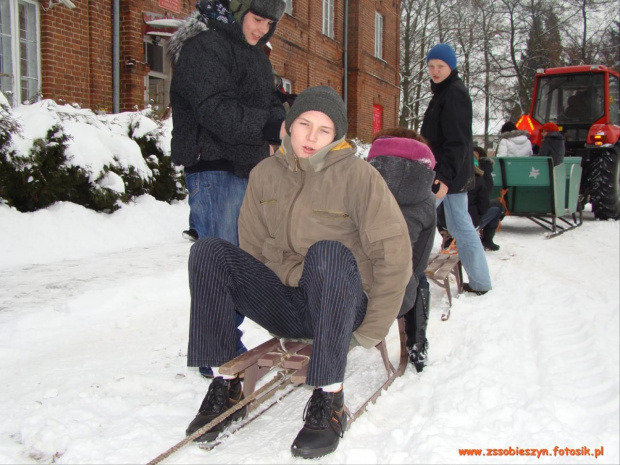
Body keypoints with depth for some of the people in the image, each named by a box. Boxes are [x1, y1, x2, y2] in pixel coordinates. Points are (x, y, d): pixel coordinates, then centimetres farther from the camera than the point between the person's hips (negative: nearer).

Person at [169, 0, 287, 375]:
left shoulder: (254, 54, 20)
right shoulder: (203, 48, -10)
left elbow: (270, 105, 18)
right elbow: (218, 113, -22)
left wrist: (284, 122, -5)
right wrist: (276, 126, -26)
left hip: (248, 171, 9)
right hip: (215, 172, -9)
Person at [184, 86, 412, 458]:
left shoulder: (358, 175, -11)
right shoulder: (265, 174, 3)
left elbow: (394, 253, -12)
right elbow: (251, 247, 11)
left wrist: (371, 331, -9)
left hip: (340, 307, -4)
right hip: (285, 307, 4)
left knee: (329, 252, -35)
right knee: (209, 251, -14)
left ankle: (329, 400, -28)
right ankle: (225, 385, -12)